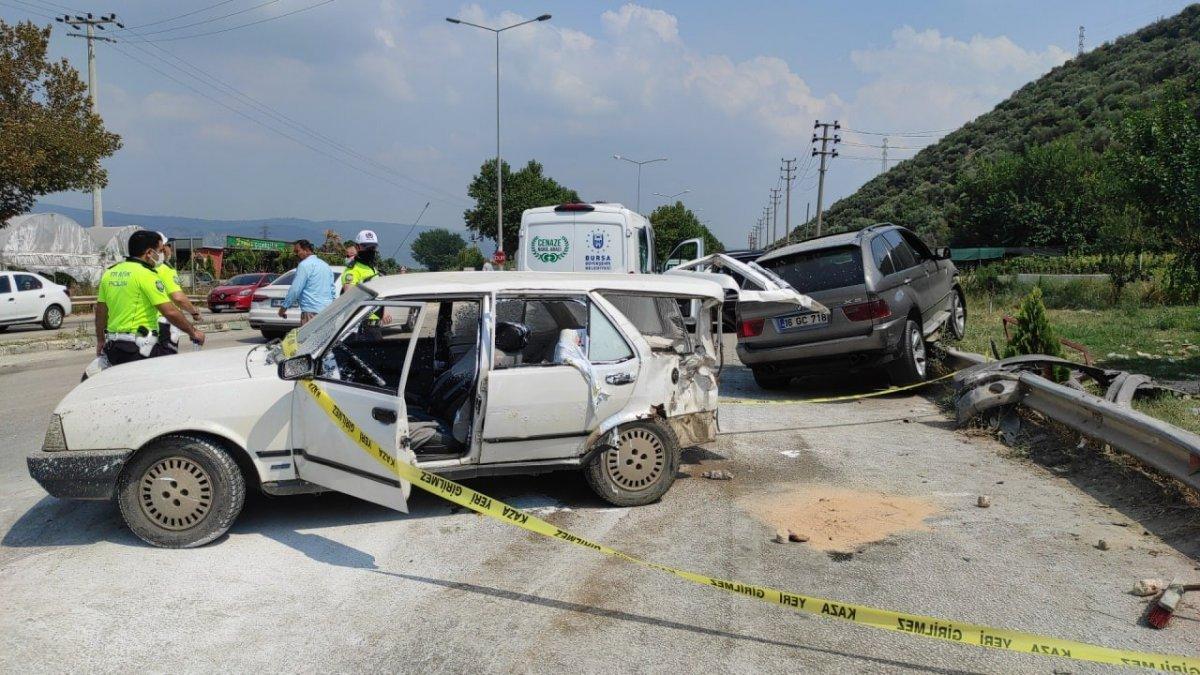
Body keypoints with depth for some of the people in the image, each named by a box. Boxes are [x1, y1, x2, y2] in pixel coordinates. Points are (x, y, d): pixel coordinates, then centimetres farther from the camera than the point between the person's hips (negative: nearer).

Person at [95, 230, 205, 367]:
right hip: (139, 348, -8)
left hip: (112, 346, 8)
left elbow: (100, 311, 19)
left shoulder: (109, 273, 12)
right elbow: (170, 312, -16)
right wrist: (193, 332, -6)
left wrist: (100, 341, 29)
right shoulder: (146, 275, -11)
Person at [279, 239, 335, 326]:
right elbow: (332, 290, 23)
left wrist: (284, 307, -1)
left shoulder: (305, 265, -6)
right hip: (328, 311, 8)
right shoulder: (325, 265, 20)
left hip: (311, 312, -8)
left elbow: (295, 289, -10)